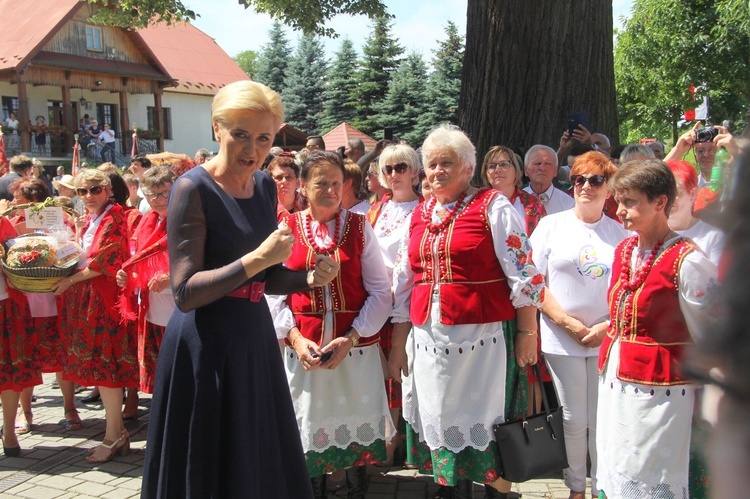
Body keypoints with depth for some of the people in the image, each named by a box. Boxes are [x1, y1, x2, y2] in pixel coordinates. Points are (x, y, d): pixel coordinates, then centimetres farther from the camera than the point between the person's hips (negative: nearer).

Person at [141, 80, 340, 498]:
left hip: (255, 338, 7)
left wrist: (309, 279, -4)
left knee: (263, 464, 17)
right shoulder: (194, 188, -14)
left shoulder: (266, 186, 6)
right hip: (206, 345, -6)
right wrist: (258, 258, -25)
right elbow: (185, 294, -18)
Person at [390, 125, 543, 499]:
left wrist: (527, 332, -9)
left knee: (486, 422, 4)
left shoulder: (493, 207, -3)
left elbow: (523, 273, -6)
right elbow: (404, 284, 16)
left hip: (482, 337, -5)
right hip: (429, 338, 5)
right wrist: (397, 344, 15)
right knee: (440, 422, 14)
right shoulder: (419, 215, 13)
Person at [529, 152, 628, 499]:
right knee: (573, 418, 8)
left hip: (608, 339, 1)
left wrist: (608, 326, -6)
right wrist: (569, 323, -9)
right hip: (562, 339, -1)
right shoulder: (551, 226, 3)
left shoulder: (621, 233, 7)